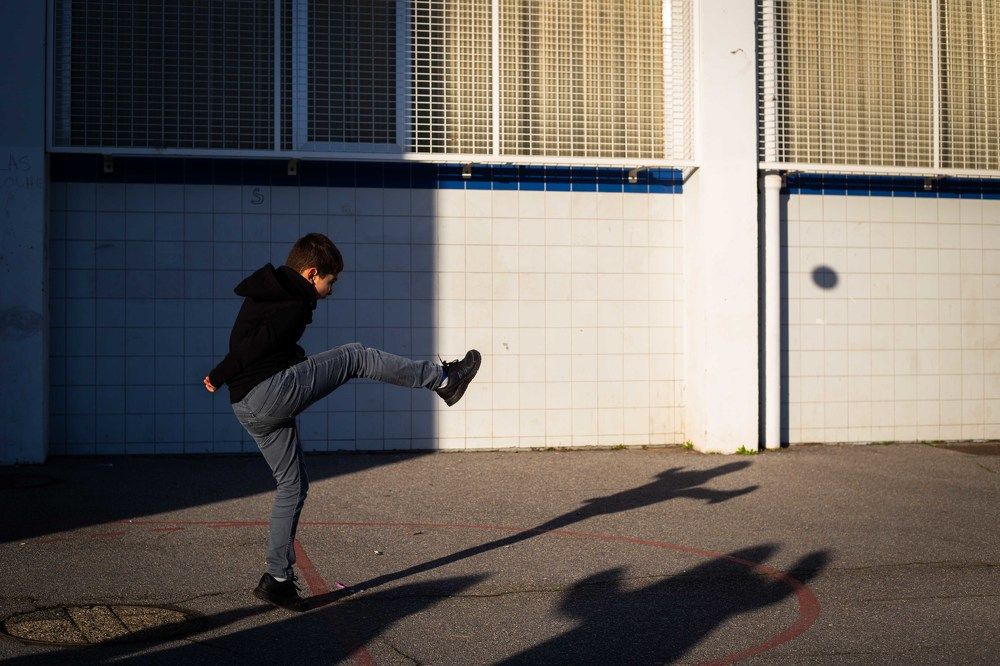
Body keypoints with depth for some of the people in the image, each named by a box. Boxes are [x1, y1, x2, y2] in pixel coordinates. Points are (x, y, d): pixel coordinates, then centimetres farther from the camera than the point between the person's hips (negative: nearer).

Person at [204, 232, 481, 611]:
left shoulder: (267, 290, 20)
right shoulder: (295, 304, -11)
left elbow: (246, 340, 24)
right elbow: (256, 345, -18)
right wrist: (219, 378, -9)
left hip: (248, 410, 10)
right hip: (271, 391, -10)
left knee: (293, 485, 17)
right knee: (356, 358, -1)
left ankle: (278, 579, 20)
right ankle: (443, 380, 8)